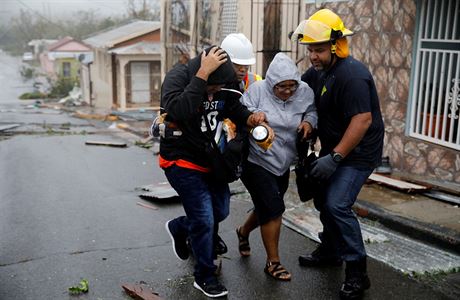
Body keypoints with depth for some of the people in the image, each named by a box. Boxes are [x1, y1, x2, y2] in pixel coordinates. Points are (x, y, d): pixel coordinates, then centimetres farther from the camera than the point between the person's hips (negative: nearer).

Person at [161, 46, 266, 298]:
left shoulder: (223, 88, -4)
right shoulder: (178, 77, -21)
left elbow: (237, 110, 6)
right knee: (204, 220, -5)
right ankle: (205, 278, 17)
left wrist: (252, 118, -18)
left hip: (211, 161, 7)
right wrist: (203, 73, -40)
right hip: (182, 162, -7)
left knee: (220, 211, 18)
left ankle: (178, 228, 46)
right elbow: (179, 110, -40)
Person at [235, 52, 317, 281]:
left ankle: (243, 232, 51)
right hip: (256, 160, -5)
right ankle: (273, 262, 8)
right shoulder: (258, 89, -12)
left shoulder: (304, 92, -4)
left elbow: (312, 112, 10)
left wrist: (308, 122, -13)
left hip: (282, 164, 5)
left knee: (267, 208, 19)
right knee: (273, 209, -9)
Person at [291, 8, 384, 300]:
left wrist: (335, 157, -28)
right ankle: (330, 251, 36)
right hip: (334, 147, 9)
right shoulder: (318, 71, 5)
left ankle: (357, 272, -4)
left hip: (358, 152, -9)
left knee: (337, 205, -17)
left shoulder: (351, 74, -24)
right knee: (322, 199, 15)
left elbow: (362, 120, -28)